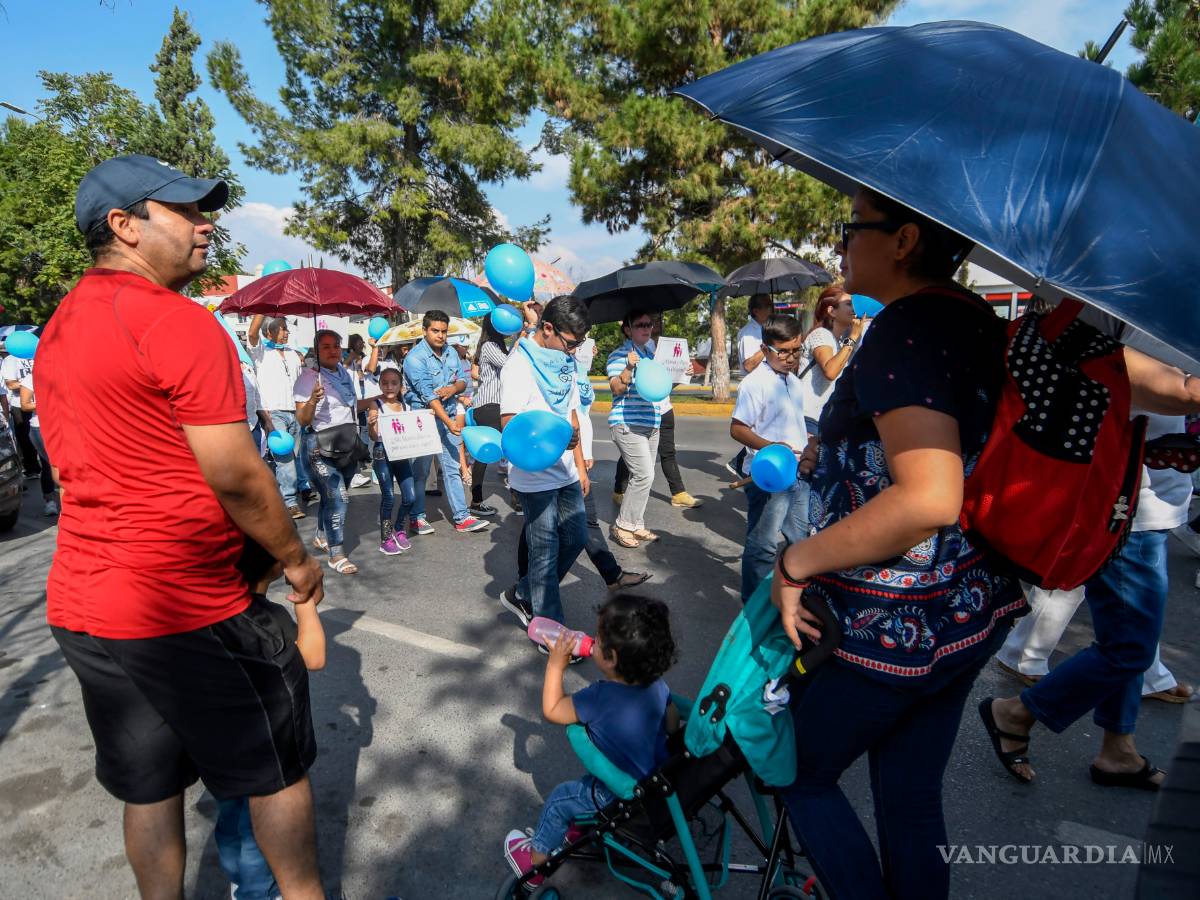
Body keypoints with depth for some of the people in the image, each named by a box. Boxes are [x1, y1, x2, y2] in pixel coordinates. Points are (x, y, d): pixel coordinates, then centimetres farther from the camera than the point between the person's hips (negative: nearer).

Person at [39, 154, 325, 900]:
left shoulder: (59, 328, 11)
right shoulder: (178, 321, -17)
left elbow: (83, 465, 17)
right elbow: (236, 476, -20)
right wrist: (296, 558, -6)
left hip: (80, 601, 8)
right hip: (186, 608, -8)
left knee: (149, 786, 22)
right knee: (275, 769, 13)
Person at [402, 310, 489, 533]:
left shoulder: (452, 354, 7)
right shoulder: (415, 358, -14)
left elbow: (463, 380, 13)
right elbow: (428, 394, -21)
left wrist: (454, 388, -12)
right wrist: (449, 422, -27)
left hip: (448, 416, 6)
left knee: (453, 469, 6)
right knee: (420, 471, 6)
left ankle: (462, 517, 9)